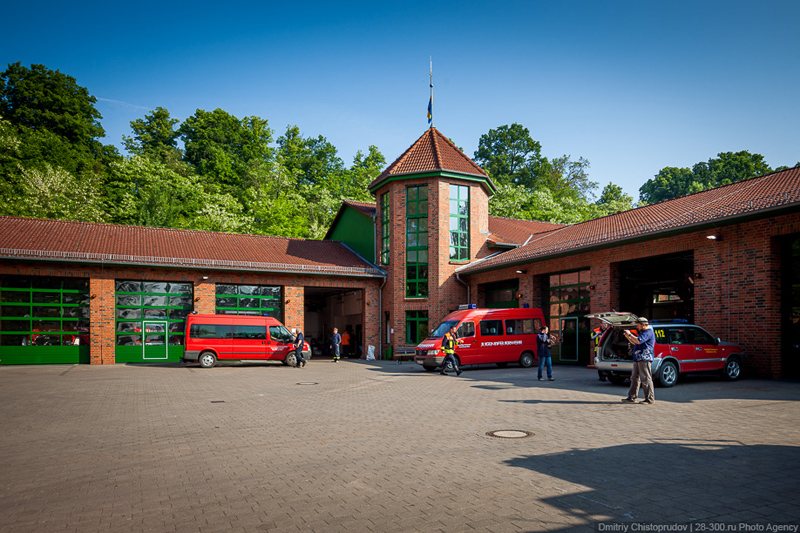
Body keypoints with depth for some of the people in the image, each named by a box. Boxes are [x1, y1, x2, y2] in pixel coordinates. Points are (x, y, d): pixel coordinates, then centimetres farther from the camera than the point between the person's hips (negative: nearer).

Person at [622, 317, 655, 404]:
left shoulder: (648, 332, -10)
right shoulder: (643, 332, 23)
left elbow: (638, 341, -23)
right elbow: (634, 343, 27)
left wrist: (629, 334, -11)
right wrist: (627, 336, 14)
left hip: (644, 359, -11)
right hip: (638, 359, 11)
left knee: (646, 379, -7)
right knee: (634, 378, 10)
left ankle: (650, 399, -2)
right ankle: (631, 397, 14)